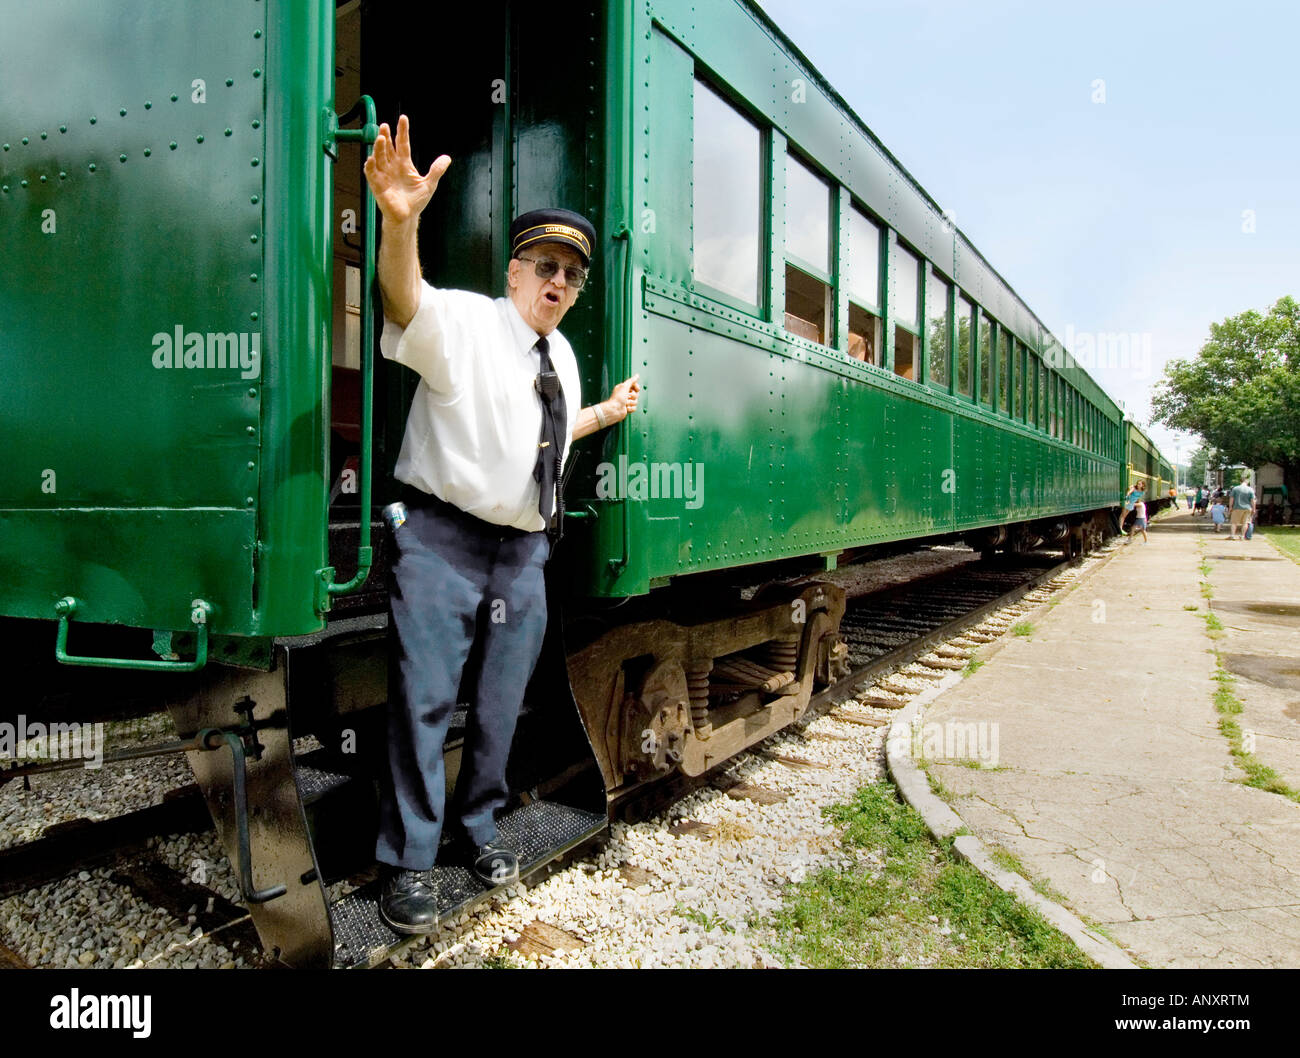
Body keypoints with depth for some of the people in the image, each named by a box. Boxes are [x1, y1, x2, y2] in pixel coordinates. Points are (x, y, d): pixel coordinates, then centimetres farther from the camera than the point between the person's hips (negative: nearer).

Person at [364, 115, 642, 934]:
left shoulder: (562, 355, 12)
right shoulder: (462, 323, -9)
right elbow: (406, 299, -33)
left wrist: (611, 411, 27)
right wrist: (401, 222, -50)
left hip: (524, 551, 7)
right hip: (445, 540, -6)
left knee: (502, 704, 15)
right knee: (425, 701, -2)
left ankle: (478, 828, 34)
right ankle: (409, 862, 14)